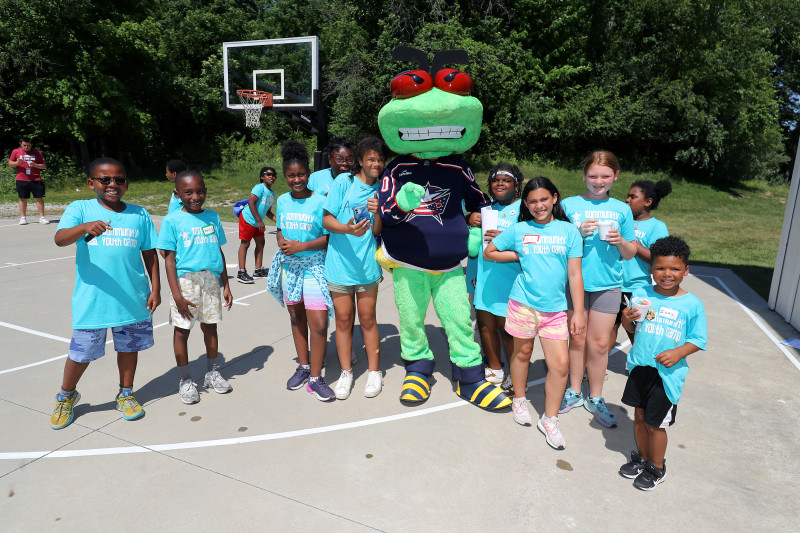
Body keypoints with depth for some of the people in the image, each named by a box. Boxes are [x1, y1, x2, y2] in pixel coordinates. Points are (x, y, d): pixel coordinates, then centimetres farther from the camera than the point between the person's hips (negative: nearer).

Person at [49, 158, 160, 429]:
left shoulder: (139, 214, 3)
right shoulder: (80, 209, -3)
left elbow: (150, 254, 6)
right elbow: (59, 238, -20)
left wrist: (155, 288, 2)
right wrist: (85, 227, -40)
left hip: (133, 298, 2)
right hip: (92, 299, -2)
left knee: (129, 346, 15)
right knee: (82, 352, 9)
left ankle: (125, 394, 36)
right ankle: (65, 397, 38)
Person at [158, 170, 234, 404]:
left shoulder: (212, 217, 7)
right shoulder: (172, 221, -4)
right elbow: (169, 259, -6)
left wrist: (226, 285, 10)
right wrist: (176, 294, -12)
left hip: (211, 280, 3)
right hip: (185, 281, -3)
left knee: (210, 326, 13)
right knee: (182, 329, 6)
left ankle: (212, 372, 30)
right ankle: (185, 380, 22)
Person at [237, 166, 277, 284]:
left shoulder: (272, 194, 13)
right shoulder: (260, 187, -13)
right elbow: (251, 202, -22)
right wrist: (259, 221, -23)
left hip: (257, 223, 9)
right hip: (247, 219, -9)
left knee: (260, 243, 10)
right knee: (245, 243, -6)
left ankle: (258, 270, 20)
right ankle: (241, 273, -4)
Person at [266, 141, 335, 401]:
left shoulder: (320, 201, -9)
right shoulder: (283, 200, 6)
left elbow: (328, 237, -11)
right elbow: (280, 229, 16)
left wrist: (301, 246, -19)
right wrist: (281, 242, -6)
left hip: (314, 267, -5)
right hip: (289, 266, 5)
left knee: (318, 323, -9)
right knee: (296, 318, 15)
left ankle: (315, 378, 5)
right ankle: (303, 367, 32)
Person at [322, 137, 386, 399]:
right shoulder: (343, 181, -4)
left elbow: (377, 231, 1)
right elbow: (327, 220, -7)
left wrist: (377, 212, -19)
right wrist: (348, 229, -25)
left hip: (367, 263, 1)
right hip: (340, 262, -1)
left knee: (367, 319, 9)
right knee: (343, 319, 8)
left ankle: (374, 372, 24)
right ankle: (346, 373, 24)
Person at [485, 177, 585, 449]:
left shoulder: (568, 231, 3)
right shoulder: (518, 230, 3)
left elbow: (574, 274, 3)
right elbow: (488, 252, 11)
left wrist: (578, 312, 1)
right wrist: (520, 256, 3)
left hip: (556, 308, 1)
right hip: (524, 303, 0)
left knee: (561, 363, -1)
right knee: (522, 353, 14)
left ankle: (550, 420, 18)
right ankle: (519, 400, 39)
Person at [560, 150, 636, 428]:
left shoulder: (622, 209, 6)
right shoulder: (569, 204, 1)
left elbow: (631, 253, 10)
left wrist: (620, 242, -11)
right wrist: (578, 233, -16)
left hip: (608, 285, 1)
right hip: (575, 281, -1)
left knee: (599, 343, 6)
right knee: (577, 340, 9)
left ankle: (595, 398, 24)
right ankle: (574, 392, 28)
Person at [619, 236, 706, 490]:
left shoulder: (692, 304, -10)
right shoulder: (641, 294, -2)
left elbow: (698, 340, -5)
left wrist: (678, 353, -21)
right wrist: (626, 319, -15)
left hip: (668, 374, -3)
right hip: (639, 367, 3)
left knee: (655, 423, 8)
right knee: (640, 416, 17)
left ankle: (656, 468, 32)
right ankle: (641, 458, 40)